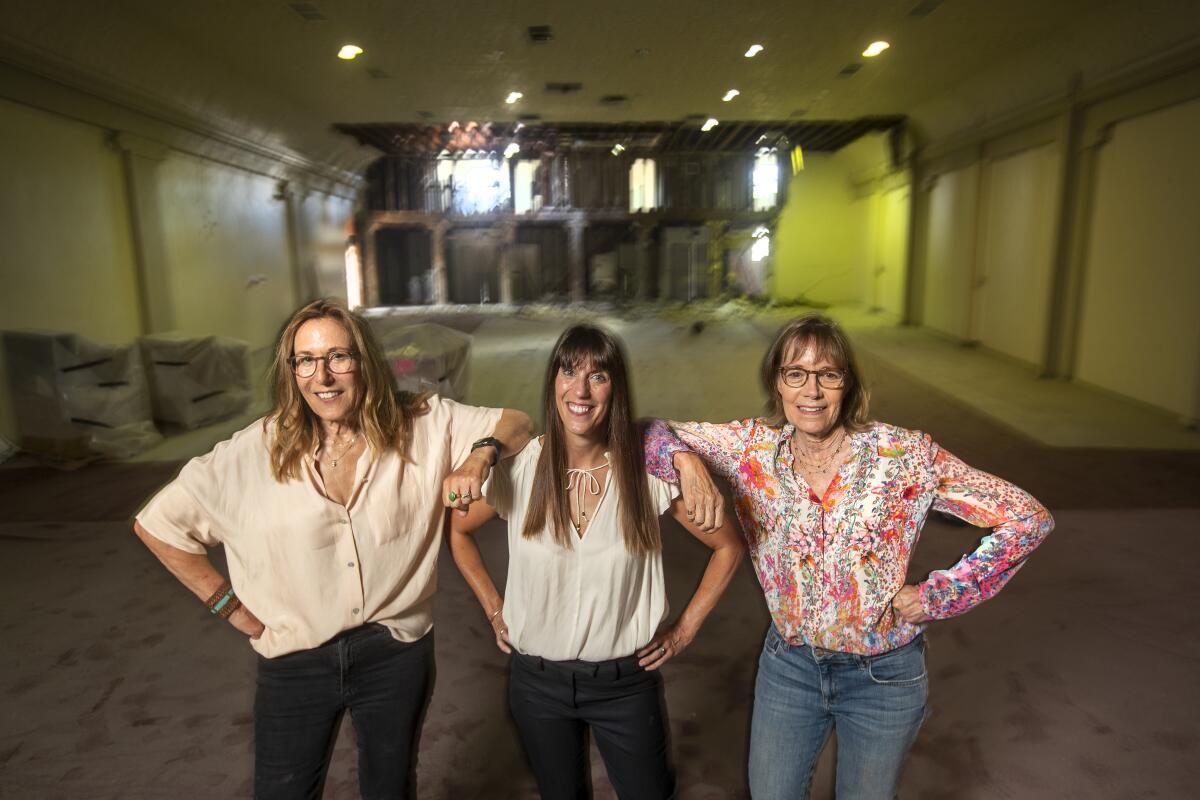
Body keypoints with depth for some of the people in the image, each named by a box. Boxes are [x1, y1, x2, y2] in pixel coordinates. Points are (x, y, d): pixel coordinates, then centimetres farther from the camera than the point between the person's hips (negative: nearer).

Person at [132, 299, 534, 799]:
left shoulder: (423, 426, -9)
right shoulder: (256, 451, -11)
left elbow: (517, 424, -1)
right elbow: (157, 524, -2)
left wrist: (480, 454, -23)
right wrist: (230, 607, -4)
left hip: (397, 655, 1)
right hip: (295, 665, 0)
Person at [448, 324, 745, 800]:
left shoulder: (646, 470, -14)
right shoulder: (519, 466, -12)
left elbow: (728, 546, -4)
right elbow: (457, 531, 6)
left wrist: (684, 629, -4)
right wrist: (494, 610, 3)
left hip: (626, 681, -1)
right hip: (537, 680, 2)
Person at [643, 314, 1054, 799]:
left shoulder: (904, 454, -19)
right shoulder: (753, 447, -12)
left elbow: (1027, 519, -13)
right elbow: (656, 432, -8)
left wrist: (939, 596, -15)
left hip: (884, 674, -1)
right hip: (788, 665, 2)